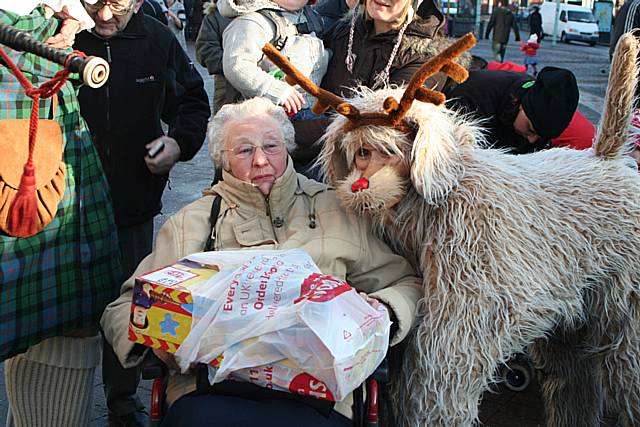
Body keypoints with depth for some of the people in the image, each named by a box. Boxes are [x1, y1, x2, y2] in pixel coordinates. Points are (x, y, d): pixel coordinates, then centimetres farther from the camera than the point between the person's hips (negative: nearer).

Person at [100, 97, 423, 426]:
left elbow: (403, 281, 20)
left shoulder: (336, 210, 17)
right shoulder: (191, 223, 16)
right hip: (211, 389, 0)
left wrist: (382, 309, -3)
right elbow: (124, 308, 13)